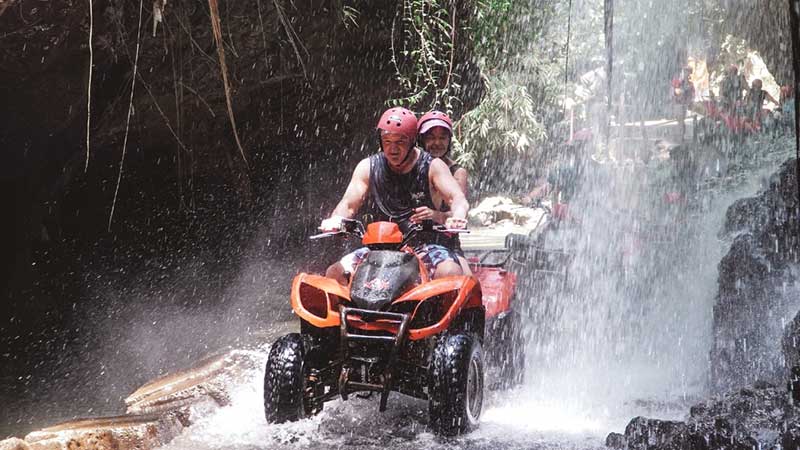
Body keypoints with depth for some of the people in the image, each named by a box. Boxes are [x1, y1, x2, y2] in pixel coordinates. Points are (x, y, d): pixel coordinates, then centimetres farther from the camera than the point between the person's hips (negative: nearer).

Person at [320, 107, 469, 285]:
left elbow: (458, 199, -13)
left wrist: (456, 218, -38)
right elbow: (349, 204, 0)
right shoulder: (368, 167, 8)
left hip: (424, 247, -3)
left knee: (450, 272, -33)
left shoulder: (432, 166, -1)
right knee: (334, 274, -15)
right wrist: (335, 220, -25)